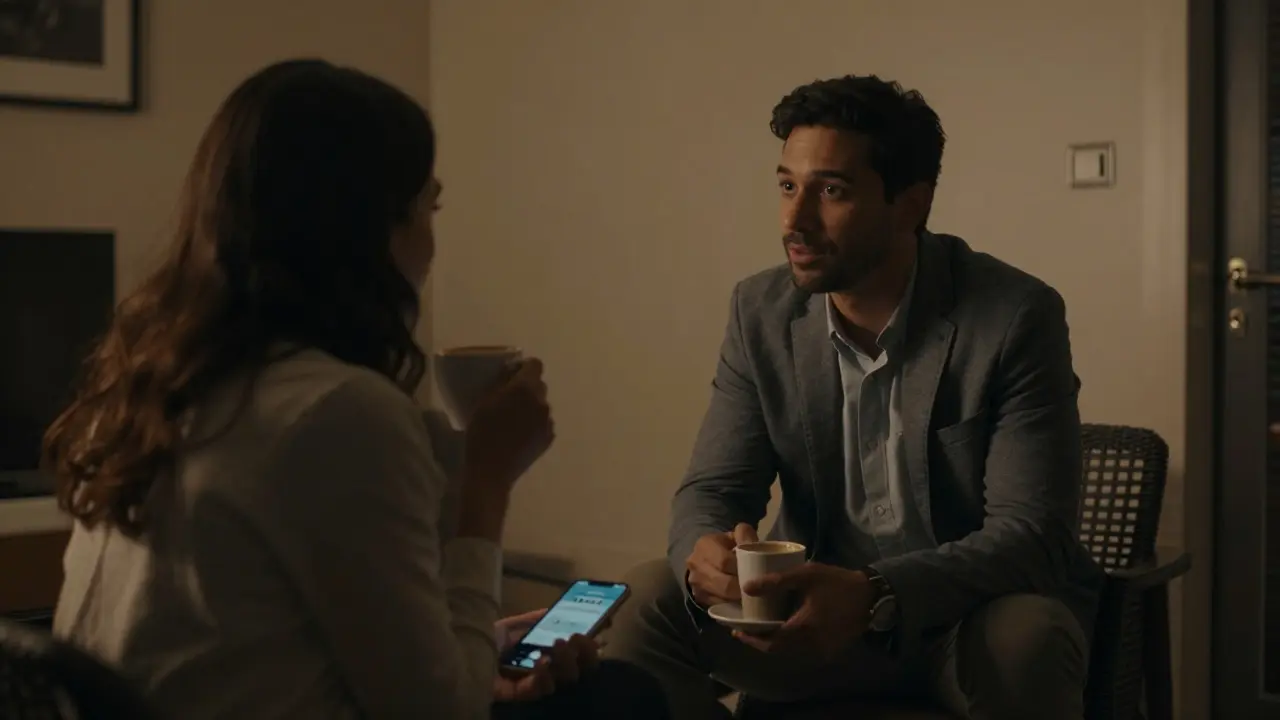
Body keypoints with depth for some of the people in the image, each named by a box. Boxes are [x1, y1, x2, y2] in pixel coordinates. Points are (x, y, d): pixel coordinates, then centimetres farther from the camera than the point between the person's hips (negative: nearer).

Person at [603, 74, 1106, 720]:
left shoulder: (1016, 317, -18)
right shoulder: (760, 311, -4)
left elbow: (1032, 538, -22)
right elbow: (712, 489, -4)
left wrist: (875, 595, -39)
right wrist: (707, 554, -30)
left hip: (973, 617, -3)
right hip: (824, 606, 4)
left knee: (1023, 641, -37)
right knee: (647, 600, -18)